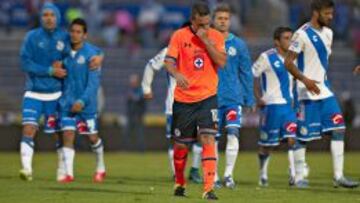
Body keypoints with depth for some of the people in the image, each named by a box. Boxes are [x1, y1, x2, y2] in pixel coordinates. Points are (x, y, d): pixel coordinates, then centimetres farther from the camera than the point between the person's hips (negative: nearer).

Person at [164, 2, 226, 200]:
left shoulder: (216, 37, 2)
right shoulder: (179, 36, -2)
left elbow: (222, 62, -9)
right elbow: (169, 61, -9)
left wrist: (206, 41, -15)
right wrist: (176, 74, -29)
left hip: (207, 97, 0)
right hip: (183, 99, 0)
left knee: (208, 139, -16)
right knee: (180, 144, 8)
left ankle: (209, 188, -19)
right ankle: (179, 183, 32)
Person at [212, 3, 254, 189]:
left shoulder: (239, 45, 4)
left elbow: (246, 73, 8)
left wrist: (249, 100, 6)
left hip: (233, 98, 0)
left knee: (233, 134, -14)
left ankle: (228, 174, -8)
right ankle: (214, 177, 13)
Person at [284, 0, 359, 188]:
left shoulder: (328, 33, 12)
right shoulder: (302, 34, -12)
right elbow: (288, 62, -14)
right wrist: (305, 80, -25)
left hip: (325, 91, 7)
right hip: (307, 94, -7)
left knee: (338, 130, -3)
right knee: (303, 135, -1)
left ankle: (338, 176, -3)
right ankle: (299, 177, 10)